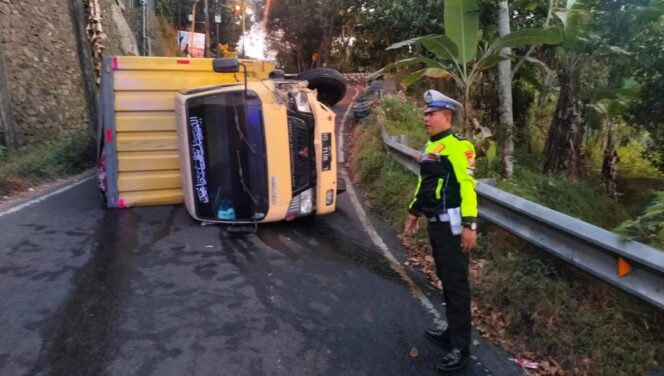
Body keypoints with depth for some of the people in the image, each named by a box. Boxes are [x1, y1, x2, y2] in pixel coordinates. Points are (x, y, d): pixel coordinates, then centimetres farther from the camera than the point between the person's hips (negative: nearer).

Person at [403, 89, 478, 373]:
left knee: (456, 284, -2)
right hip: (435, 224, 9)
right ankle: (452, 332, 32)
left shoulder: (458, 146, -14)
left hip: (451, 225, -9)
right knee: (445, 280, 18)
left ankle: (460, 348, 7)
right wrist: (414, 212, 26)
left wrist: (469, 224, -26)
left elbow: (467, 185, -21)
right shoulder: (430, 147, 15)